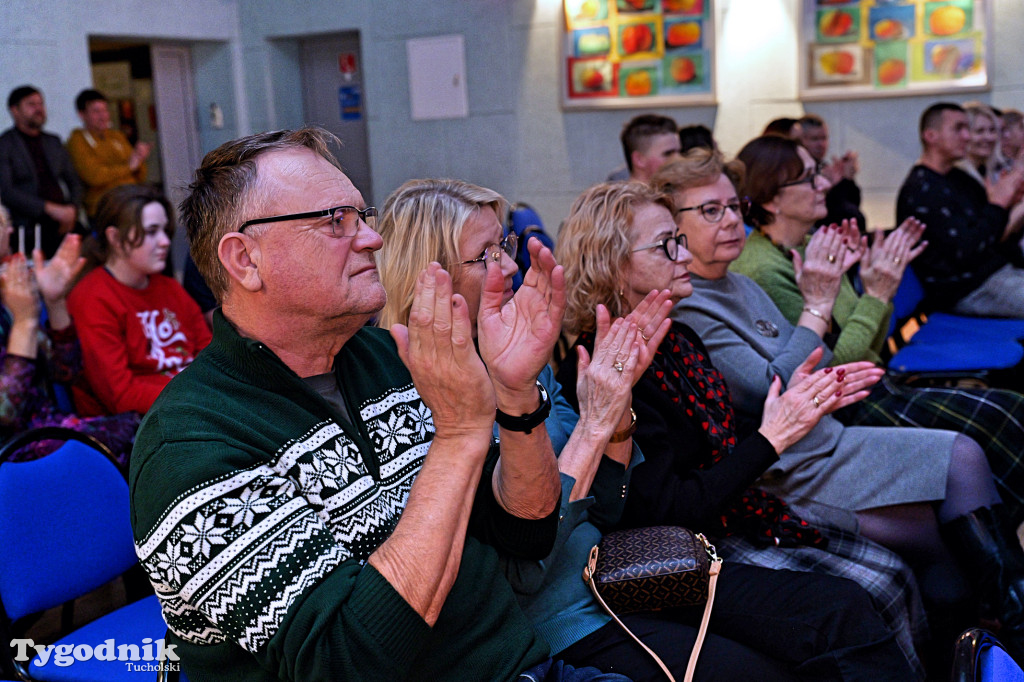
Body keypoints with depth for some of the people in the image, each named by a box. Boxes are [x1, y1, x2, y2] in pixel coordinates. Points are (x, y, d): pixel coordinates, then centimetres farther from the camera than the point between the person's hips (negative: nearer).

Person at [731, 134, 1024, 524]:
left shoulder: (813, 245, 10)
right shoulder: (762, 270, -18)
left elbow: (866, 348, 14)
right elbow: (829, 367, -20)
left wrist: (882, 282, -1)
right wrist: (876, 295, -15)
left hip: (873, 393, 9)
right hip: (848, 414, -9)